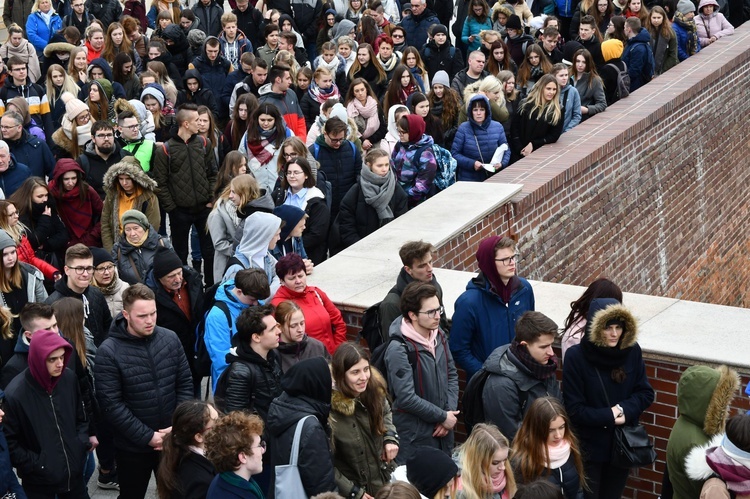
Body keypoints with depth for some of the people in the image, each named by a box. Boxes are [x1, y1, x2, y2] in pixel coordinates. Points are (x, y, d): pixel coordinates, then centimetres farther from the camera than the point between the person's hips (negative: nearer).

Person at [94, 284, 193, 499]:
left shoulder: (170, 339, -5)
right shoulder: (108, 352, -17)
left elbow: (185, 384, 1)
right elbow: (111, 404, -18)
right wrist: (147, 436, -18)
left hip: (173, 440, 3)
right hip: (132, 446, -3)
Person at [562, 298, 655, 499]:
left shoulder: (632, 351, -8)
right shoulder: (576, 356, -18)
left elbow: (646, 393, -2)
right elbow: (574, 409, -15)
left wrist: (625, 409, -20)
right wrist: (608, 416, -20)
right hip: (589, 446, -3)